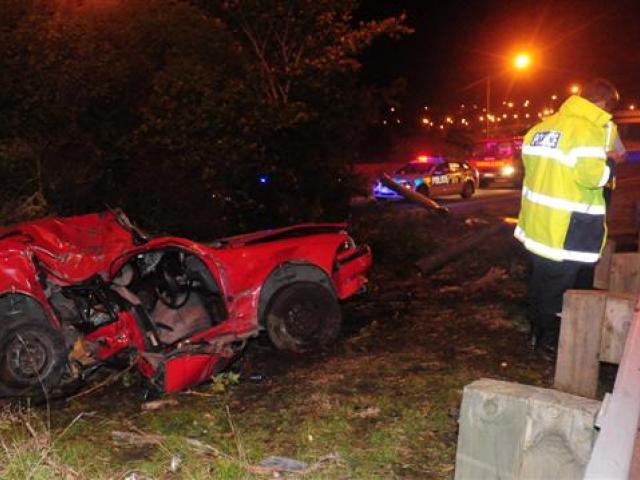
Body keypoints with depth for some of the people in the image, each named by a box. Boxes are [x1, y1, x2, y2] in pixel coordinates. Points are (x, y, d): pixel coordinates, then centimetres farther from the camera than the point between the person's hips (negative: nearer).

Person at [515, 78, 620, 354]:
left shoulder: (542, 126, 9)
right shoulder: (589, 130, -18)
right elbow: (592, 176, -26)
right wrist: (611, 165, -7)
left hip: (536, 223, 8)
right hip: (564, 229, -8)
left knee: (539, 281, 21)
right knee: (558, 288, 7)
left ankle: (537, 333, 35)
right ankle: (549, 342, 19)